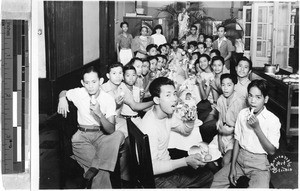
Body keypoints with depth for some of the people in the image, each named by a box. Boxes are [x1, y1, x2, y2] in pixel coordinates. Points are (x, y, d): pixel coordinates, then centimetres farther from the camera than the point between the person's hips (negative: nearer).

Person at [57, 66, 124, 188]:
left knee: (119, 135, -34)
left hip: (101, 135, 1)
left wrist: (99, 114, -27)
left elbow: (111, 130, -12)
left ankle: (94, 167, -39)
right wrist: (62, 99, -2)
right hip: (82, 136, -1)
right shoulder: (78, 93, -2)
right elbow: (63, 93, 23)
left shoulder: (108, 100, -6)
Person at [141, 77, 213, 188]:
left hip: (167, 165, 9)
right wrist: (185, 161, -33)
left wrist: (190, 120, -6)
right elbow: (151, 167, -31)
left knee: (207, 175, 9)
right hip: (155, 177, -9)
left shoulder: (167, 112, 1)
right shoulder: (149, 125, -28)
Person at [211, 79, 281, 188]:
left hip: (259, 163, -4)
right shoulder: (242, 114, 2)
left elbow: (271, 151, -12)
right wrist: (232, 167, -1)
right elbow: (237, 141, 6)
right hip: (240, 158, 4)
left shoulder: (273, 120, -11)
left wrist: (257, 128, -20)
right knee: (213, 183, -4)